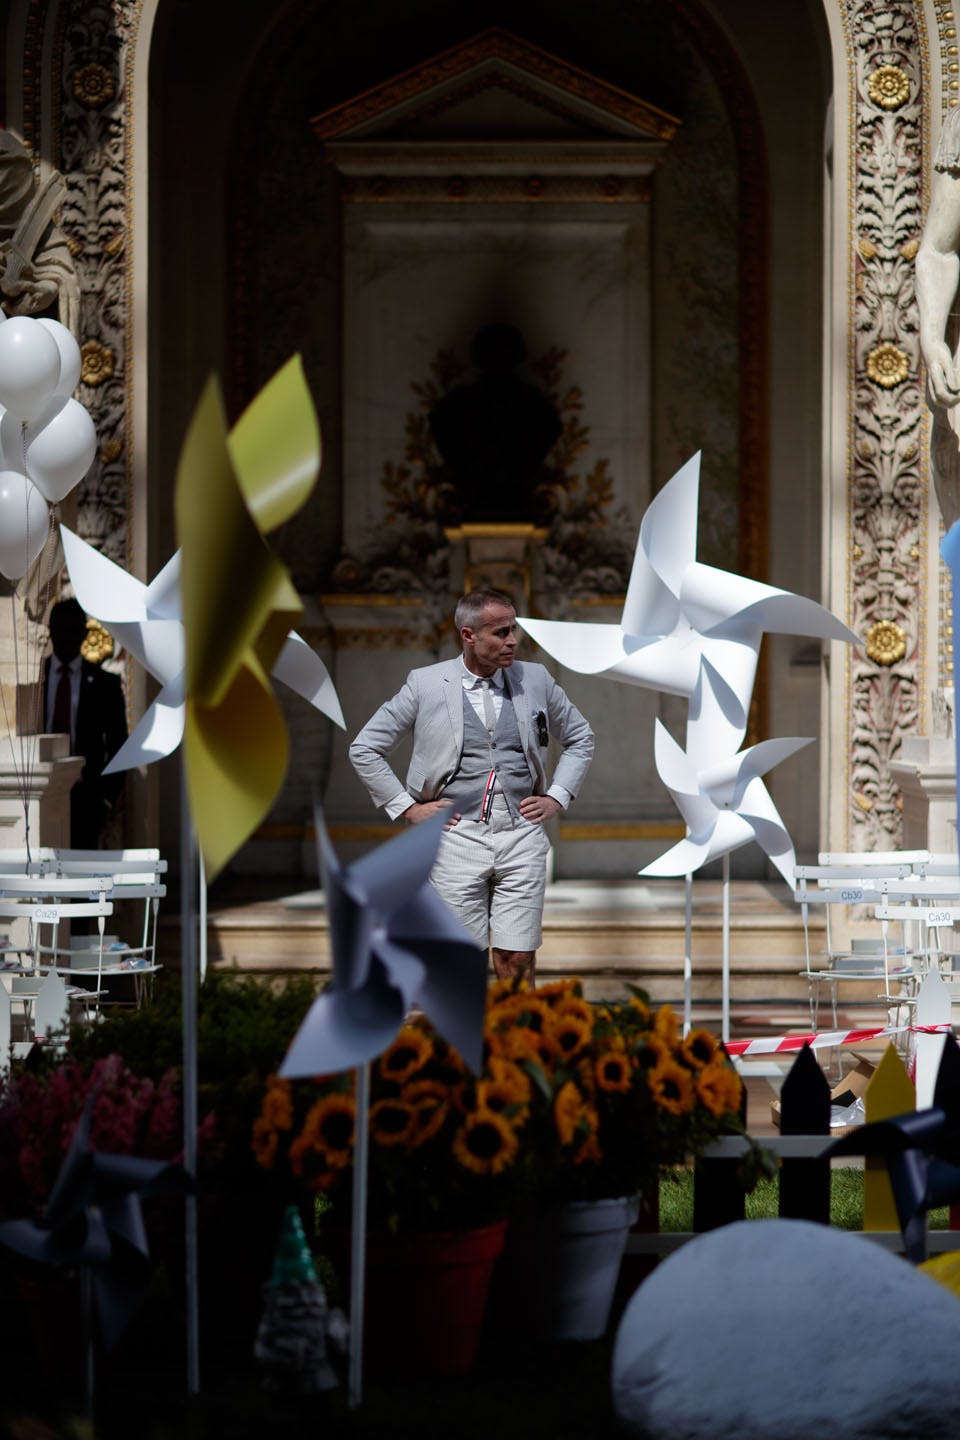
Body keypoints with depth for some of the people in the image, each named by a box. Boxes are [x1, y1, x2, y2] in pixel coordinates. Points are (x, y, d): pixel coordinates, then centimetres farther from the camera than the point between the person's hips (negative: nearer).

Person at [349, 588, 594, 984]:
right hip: (457, 837, -2)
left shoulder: (535, 680, 8)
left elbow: (580, 738, 24)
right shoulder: (425, 685, 1)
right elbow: (364, 749, 6)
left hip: (521, 836, 2)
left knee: (517, 961, -2)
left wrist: (557, 797, 12)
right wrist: (406, 807, 1)